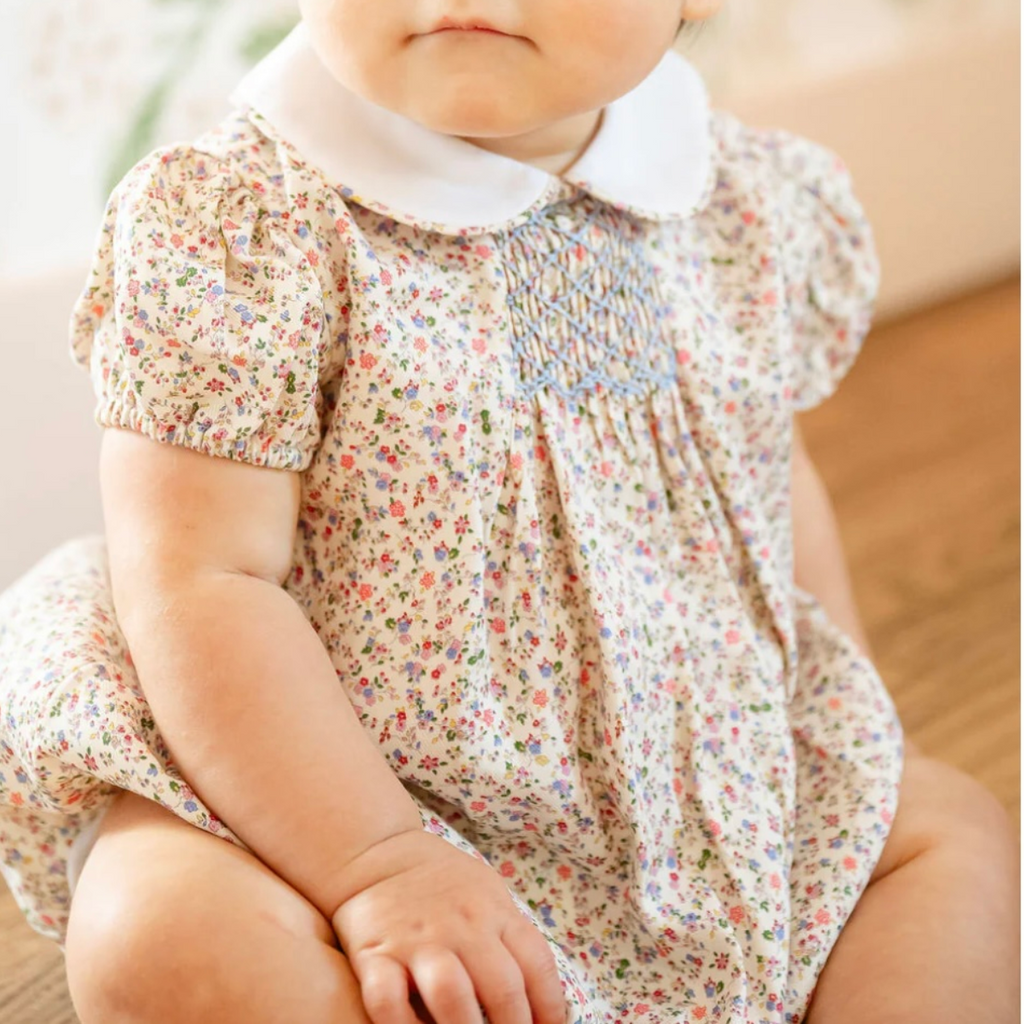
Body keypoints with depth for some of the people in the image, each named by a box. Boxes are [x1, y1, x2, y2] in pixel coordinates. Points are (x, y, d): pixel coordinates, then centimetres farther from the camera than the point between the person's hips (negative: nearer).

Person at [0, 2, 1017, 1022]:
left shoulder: (760, 210, -4)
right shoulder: (244, 230, -21)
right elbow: (201, 580, -24)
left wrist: (840, 700, 16)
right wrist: (377, 862, -29)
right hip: (318, 798, -4)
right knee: (167, 934, -30)